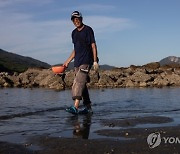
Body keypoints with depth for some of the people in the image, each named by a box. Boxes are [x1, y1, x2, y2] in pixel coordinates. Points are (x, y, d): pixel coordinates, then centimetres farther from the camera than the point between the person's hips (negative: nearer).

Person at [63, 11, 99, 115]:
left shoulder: (88, 30, -2)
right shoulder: (74, 33, 17)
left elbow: (93, 46, -6)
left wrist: (95, 61, -13)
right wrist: (68, 61, 19)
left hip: (86, 61, -7)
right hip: (77, 62, 7)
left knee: (79, 82, -19)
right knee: (82, 84, 7)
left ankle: (76, 107, -25)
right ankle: (88, 107, 15)